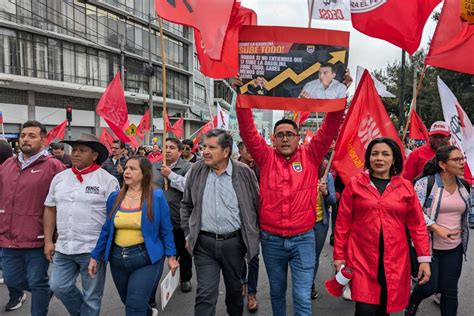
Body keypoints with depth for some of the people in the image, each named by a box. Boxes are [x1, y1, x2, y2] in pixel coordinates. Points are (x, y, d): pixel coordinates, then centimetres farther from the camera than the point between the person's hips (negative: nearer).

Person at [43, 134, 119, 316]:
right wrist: (48, 241, 8)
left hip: (93, 249, -5)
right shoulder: (59, 178, 7)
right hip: (63, 248, 5)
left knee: (91, 296, 9)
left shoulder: (107, 180, -10)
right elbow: (50, 210, 12)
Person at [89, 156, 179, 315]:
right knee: (129, 302, 23)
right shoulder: (115, 197, 2)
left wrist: (171, 255, -8)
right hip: (118, 258, 5)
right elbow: (106, 230, 7)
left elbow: (166, 230, -5)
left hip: (146, 258, -5)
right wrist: (95, 256, 6)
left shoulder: (157, 196, -9)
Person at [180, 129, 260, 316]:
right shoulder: (196, 171, -1)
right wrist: (188, 234, 7)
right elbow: (186, 205, 9)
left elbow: (257, 205, 1)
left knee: (235, 288, 19)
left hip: (234, 242, 0)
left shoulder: (244, 173, -7)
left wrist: (251, 236, 2)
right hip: (204, 243, 1)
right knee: (205, 293, 1)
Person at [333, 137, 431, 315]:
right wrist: (339, 255, -1)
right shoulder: (355, 184, -1)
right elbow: (343, 224, 0)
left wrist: (424, 258, -1)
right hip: (361, 259, -2)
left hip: (395, 261, 2)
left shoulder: (406, 187, 4)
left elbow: (417, 225, 5)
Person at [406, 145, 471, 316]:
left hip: (454, 248, 5)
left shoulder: (464, 186, 6)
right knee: (429, 287, -2)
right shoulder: (426, 183, -14)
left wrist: (463, 233, 21)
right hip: (427, 245, -5)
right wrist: (436, 227, -26)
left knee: (449, 290, 8)